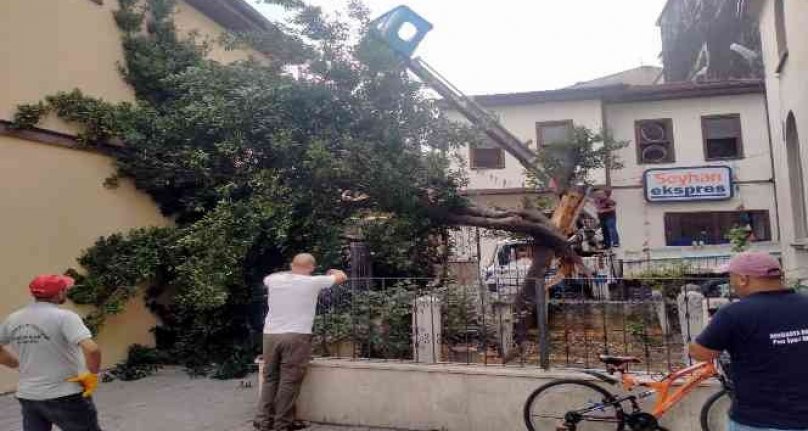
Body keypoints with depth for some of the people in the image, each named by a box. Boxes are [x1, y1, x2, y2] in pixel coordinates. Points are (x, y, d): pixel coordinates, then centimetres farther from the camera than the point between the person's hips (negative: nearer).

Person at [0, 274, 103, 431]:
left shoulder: (14, 319, 2)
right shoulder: (64, 317, -18)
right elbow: (92, 350, -29)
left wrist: (20, 365, 17)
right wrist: (92, 375, -13)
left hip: (28, 396, 6)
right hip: (65, 396, -6)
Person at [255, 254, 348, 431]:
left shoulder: (274, 280, 7)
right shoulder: (313, 282, -3)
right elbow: (342, 277, 11)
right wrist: (332, 271, 32)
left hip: (270, 335, 5)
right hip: (296, 336, -5)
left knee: (270, 378, 14)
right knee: (289, 380, 2)